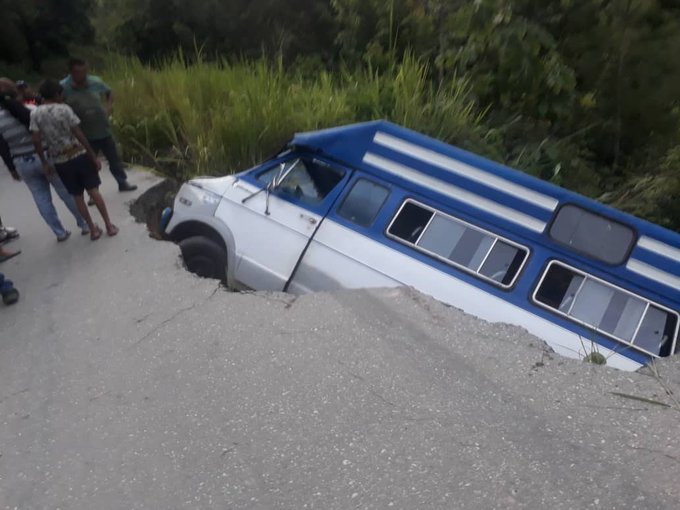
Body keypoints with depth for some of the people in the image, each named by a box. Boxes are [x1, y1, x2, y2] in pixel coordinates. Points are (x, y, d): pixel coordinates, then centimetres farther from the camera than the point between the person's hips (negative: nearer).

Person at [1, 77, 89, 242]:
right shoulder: (31, 110, -12)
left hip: (22, 164, 3)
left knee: (42, 199, 11)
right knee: (67, 192, 8)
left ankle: (60, 233, 16)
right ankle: (84, 224, 15)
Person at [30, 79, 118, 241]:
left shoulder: (35, 114, -1)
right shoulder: (64, 109, -8)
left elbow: (36, 140, -6)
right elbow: (79, 135, -11)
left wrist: (44, 162, 4)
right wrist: (94, 156, -6)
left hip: (60, 161, 3)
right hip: (79, 155, -2)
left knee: (77, 196, 11)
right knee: (93, 191, 3)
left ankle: (93, 229, 15)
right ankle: (109, 225, 5)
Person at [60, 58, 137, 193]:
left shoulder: (96, 81, -7)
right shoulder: (63, 88, -15)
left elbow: (109, 93, 12)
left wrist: (109, 106, -2)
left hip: (104, 130, 2)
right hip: (84, 135, -2)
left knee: (114, 158, 16)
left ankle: (123, 183, 34)